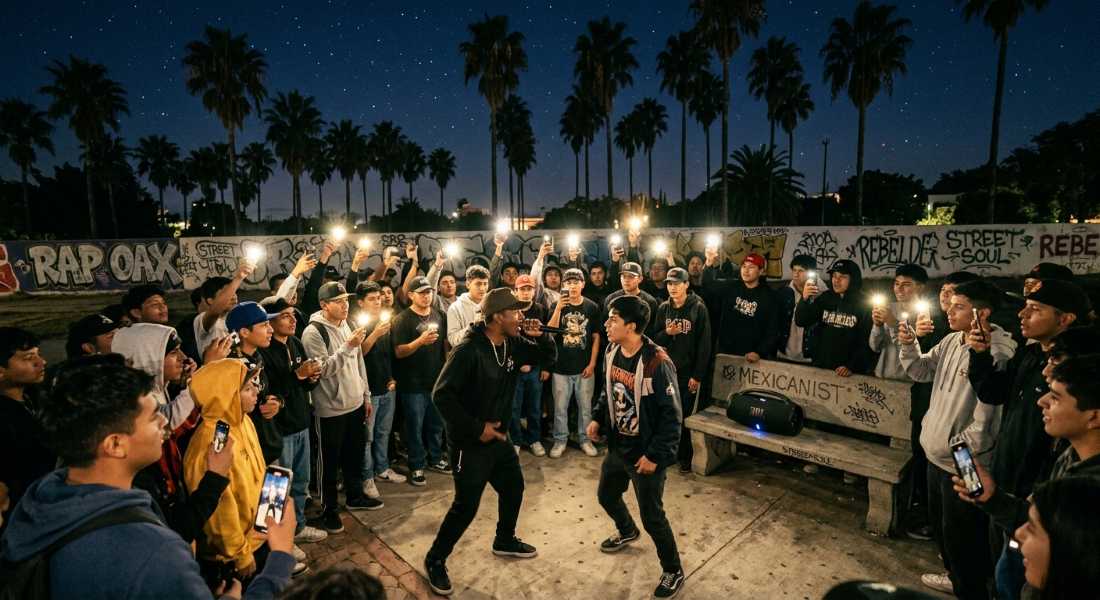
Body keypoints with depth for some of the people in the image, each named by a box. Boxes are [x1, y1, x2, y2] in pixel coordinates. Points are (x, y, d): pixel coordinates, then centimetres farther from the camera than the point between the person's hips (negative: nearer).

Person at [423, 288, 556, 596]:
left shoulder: (513, 345, -2)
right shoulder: (468, 350, -26)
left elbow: (547, 356, 10)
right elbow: (441, 395, -27)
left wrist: (540, 336, -12)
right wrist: (475, 428, -24)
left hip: (498, 437, 8)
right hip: (471, 443, -8)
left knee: (514, 487, 21)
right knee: (466, 506, 0)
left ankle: (505, 541, 46)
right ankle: (435, 560, 24)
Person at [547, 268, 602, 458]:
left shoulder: (592, 307, -1)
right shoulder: (558, 305, 0)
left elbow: (596, 337, 2)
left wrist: (592, 364, -4)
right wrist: (558, 309, -21)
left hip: (584, 367, 0)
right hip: (561, 367, 0)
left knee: (585, 405, 10)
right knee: (560, 407, 8)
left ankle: (585, 439, 26)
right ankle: (560, 440, 22)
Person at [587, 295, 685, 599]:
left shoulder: (657, 363, -27)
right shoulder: (613, 352, -3)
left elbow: (672, 415, -22)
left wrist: (655, 455, -21)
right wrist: (598, 417, 4)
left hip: (645, 454, -8)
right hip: (617, 446, 8)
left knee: (652, 516, 5)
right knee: (606, 495, 24)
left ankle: (673, 572, 31)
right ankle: (627, 531, 57)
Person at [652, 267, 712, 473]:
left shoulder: (698, 308, -6)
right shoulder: (663, 308, 6)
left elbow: (704, 344, -8)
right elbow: (655, 338, 11)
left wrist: (698, 375, -11)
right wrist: (666, 333, -12)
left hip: (688, 371, -3)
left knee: (685, 415, 2)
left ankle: (685, 457, 18)